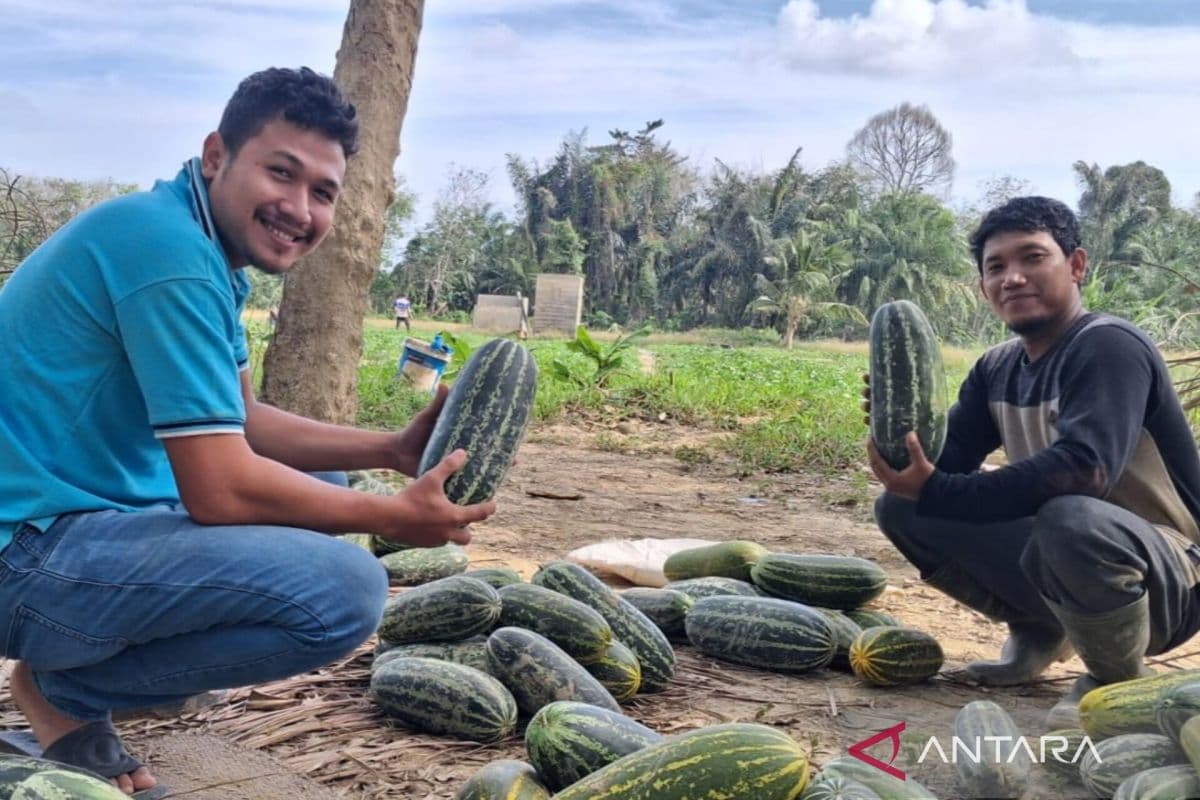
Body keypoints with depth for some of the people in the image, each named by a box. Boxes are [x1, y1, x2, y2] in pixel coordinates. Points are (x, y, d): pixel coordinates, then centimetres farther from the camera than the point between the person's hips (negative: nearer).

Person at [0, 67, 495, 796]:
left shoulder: (211, 253, 10)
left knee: (322, 489, 21)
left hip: (86, 512, 10)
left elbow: (241, 426, 16)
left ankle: (74, 663, 14)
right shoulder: (172, 249, -21)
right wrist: (392, 517, -10)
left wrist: (392, 450, 6)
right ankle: (66, 693, -2)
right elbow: (221, 489, -23)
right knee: (345, 589, -24)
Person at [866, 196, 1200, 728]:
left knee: (1070, 519, -41)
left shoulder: (1107, 347, -19)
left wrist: (935, 493, -34)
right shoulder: (997, 368, 4)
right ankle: (1038, 632, 11)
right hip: (1059, 553, 7)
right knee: (899, 507, -1)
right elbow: (945, 462, 0)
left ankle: (1120, 681, -11)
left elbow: (1084, 469, -35)